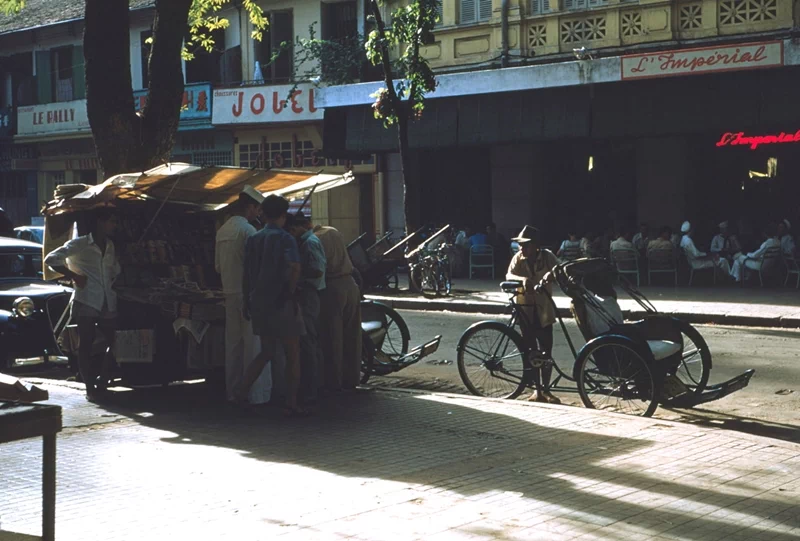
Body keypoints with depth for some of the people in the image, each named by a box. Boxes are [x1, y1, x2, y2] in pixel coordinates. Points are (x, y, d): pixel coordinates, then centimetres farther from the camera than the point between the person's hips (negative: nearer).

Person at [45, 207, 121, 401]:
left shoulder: (110, 246, 17)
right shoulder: (79, 244, -2)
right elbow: (50, 259, -8)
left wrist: (114, 283, 12)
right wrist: (73, 276, -9)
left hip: (108, 303, 6)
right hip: (86, 303, -6)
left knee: (114, 342, 3)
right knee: (86, 345, -4)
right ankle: (90, 387, -2)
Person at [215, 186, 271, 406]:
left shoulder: (223, 230, 12)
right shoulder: (247, 230, -14)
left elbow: (218, 266, 18)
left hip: (230, 292, 8)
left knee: (233, 342, 12)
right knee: (254, 342, -4)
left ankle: (233, 390, 18)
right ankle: (257, 393, -3)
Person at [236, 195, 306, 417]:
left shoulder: (252, 240, 10)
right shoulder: (284, 239, -9)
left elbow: (246, 274, 11)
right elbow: (295, 268, -24)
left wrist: (247, 301, 17)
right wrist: (291, 293, -14)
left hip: (258, 302, 6)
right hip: (281, 302, -6)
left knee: (266, 352, 18)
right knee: (292, 354, 3)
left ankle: (241, 390, 6)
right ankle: (291, 403, 3)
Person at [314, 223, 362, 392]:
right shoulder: (334, 232, 12)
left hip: (332, 289, -7)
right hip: (350, 284, 7)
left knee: (332, 339, 1)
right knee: (351, 337, 13)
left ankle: (333, 382, 5)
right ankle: (351, 379, 20)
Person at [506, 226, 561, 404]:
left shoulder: (547, 256, -6)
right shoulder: (518, 258, -3)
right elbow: (509, 275, -15)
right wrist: (522, 279, -36)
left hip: (543, 309, -1)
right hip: (525, 308, 1)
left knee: (546, 351, -3)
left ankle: (546, 390, 8)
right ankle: (538, 389, 14)